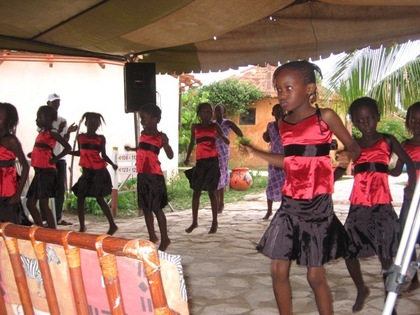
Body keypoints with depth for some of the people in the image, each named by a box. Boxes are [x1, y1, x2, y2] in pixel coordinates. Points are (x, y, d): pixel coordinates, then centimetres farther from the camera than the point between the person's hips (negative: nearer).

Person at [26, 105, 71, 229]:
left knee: (43, 204, -9)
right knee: (30, 203, 12)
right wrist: (33, 154, 9)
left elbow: (68, 147, -16)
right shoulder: (41, 133, 16)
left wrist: (56, 158, -17)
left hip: (46, 171, -9)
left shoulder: (51, 133, -8)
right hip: (39, 172, 9)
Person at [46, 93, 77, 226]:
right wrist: (59, 131, -19)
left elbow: (65, 141, 9)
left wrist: (68, 131, -8)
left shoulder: (63, 121, 11)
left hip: (60, 158, 5)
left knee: (61, 188, 5)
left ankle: (58, 217, 10)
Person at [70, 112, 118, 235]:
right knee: (80, 198, 4)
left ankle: (112, 225, 2)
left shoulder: (100, 138, -2)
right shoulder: (80, 137, 7)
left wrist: (112, 164, -10)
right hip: (86, 172, 5)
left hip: (99, 172, -5)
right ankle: (82, 226, 17)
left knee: (99, 198, -7)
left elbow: (104, 155, 1)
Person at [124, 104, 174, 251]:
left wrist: (165, 143, -28)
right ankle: (152, 237, 25)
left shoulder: (160, 136, -9)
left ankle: (164, 239, 8)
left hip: (154, 175, -7)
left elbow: (170, 156, -14)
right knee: (145, 207, 13)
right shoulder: (143, 134, 11)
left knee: (157, 208, -3)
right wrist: (132, 149, 30)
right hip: (142, 175, 7)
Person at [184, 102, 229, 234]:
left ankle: (214, 222, 7)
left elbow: (227, 142, 6)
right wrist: (187, 157, 21)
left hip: (213, 161, -2)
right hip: (200, 161, 2)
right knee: (196, 191, 5)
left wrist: (221, 135, -13)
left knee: (212, 191, 0)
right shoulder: (195, 127, 9)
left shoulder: (215, 126, 5)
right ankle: (194, 221, 15)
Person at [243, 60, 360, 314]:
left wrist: (347, 156, -21)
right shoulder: (284, 125, 7)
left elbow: (354, 146, 1)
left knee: (315, 274, 2)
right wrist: (255, 152, 13)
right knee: (279, 270, 5)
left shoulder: (325, 117, -7)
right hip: (290, 205, 5)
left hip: (318, 206, -5)